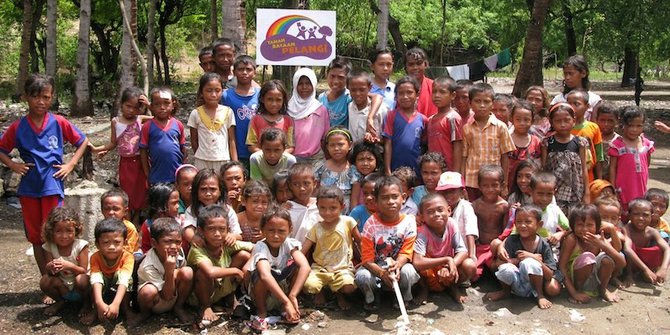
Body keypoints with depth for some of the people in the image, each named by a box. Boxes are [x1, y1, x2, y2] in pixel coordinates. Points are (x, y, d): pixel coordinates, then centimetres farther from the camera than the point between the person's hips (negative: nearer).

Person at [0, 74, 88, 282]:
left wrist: (70, 165, -2)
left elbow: (83, 142, 7)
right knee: (36, 239, 10)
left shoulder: (59, 123, -3)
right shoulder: (18, 127, 0)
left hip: (53, 187, -2)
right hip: (29, 189, 3)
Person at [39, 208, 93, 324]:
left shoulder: (81, 245, -18)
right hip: (63, 287, 3)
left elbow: (83, 271, -19)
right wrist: (51, 267, -35)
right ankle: (61, 302, 9)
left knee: (81, 280, -36)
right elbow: (49, 271, -9)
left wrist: (69, 266, -39)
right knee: (45, 281, -23)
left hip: (79, 288, -3)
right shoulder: (49, 247, -9)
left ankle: (87, 305, -3)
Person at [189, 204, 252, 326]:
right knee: (203, 273, -37)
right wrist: (235, 271, -35)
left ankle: (232, 297, 10)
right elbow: (211, 272, -50)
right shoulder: (197, 250, -33)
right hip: (205, 293, -5)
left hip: (225, 287, 5)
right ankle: (204, 307, -5)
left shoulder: (228, 243, -17)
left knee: (244, 255, -12)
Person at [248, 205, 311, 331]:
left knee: (296, 264, -20)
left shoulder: (289, 243, -17)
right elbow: (265, 275, -46)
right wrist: (287, 302, -51)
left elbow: (305, 267, -32)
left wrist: (292, 296, -41)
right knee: (261, 273, -34)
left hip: (284, 288, 4)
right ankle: (261, 311, -10)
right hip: (264, 294, -4)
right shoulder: (260, 247, -27)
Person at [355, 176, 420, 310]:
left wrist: (397, 264, -36)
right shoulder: (371, 223, -14)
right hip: (375, 267, 0)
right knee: (362, 276, -31)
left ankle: (404, 298, 3)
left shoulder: (409, 221, -10)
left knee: (408, 272, -31)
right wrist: (382, 273, -35)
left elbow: (406, 252, -11)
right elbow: (367, 258, -16)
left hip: (399, 265, 1)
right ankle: (371, 298, 5)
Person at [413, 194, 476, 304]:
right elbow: (417, 262, -39)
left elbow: (463, 251, -17)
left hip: (447, 270, 3)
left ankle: (452, 287, 9)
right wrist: (447, 260, -41)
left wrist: (448, 267, -36)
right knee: (416, 268, -34)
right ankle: (424, 289, 1)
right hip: (429, 270, -3)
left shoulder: (451, 224, -18)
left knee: (470, 266, -24)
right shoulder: (423, 231, -28)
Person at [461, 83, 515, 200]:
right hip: (471, 182, 1)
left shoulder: (500, 127, -1)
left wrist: (504, 185, 1)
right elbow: (463, 157, 4)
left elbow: (505, 157, 2)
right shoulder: (466, 128, 2)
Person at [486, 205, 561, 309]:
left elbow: (550, 276, -13)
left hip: (534, 285, -1)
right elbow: (501, 262, -15)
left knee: (530, 262, -32)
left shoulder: (544, 245, -8)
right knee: (505, 268, -32)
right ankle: (506, 291, 3)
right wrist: (519, 259, -22)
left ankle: (540, 295, -6)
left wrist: (534, 258, -25)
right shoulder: (511, 241, -6)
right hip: (516, 286, 1)